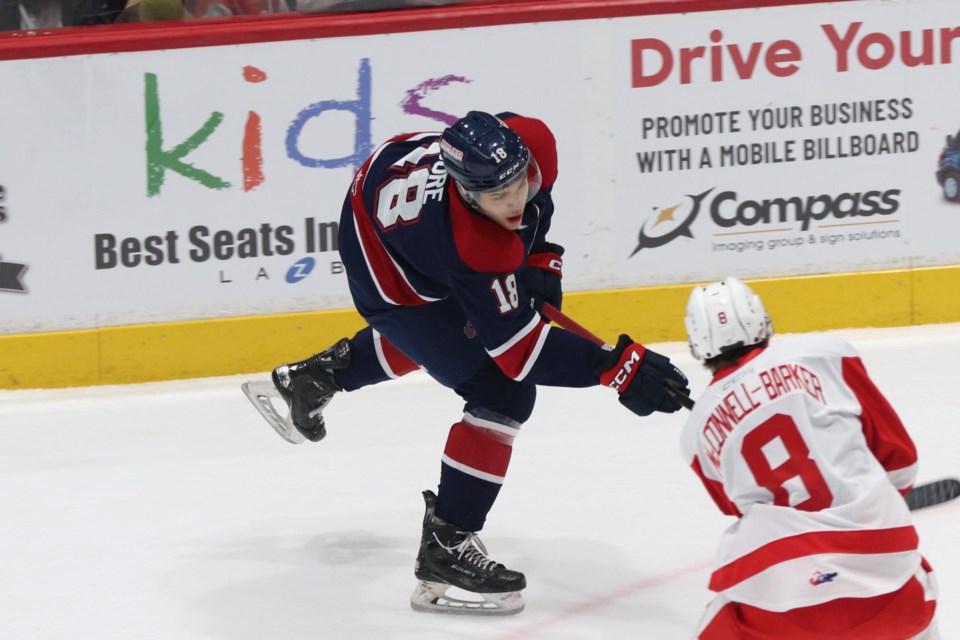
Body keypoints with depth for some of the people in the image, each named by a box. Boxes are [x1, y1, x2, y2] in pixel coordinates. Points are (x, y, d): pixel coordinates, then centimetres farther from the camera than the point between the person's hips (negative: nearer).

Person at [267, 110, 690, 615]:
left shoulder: (529, 143, -27)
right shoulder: (472, 248, -43)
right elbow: (517, 347, -37)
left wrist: (540, 259, -2)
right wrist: (619, 369, -46)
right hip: (388, 273, -8)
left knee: (440, 337, 37)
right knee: (503, 396, -15)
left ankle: (315, 376, 55)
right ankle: (444, 551, -8)